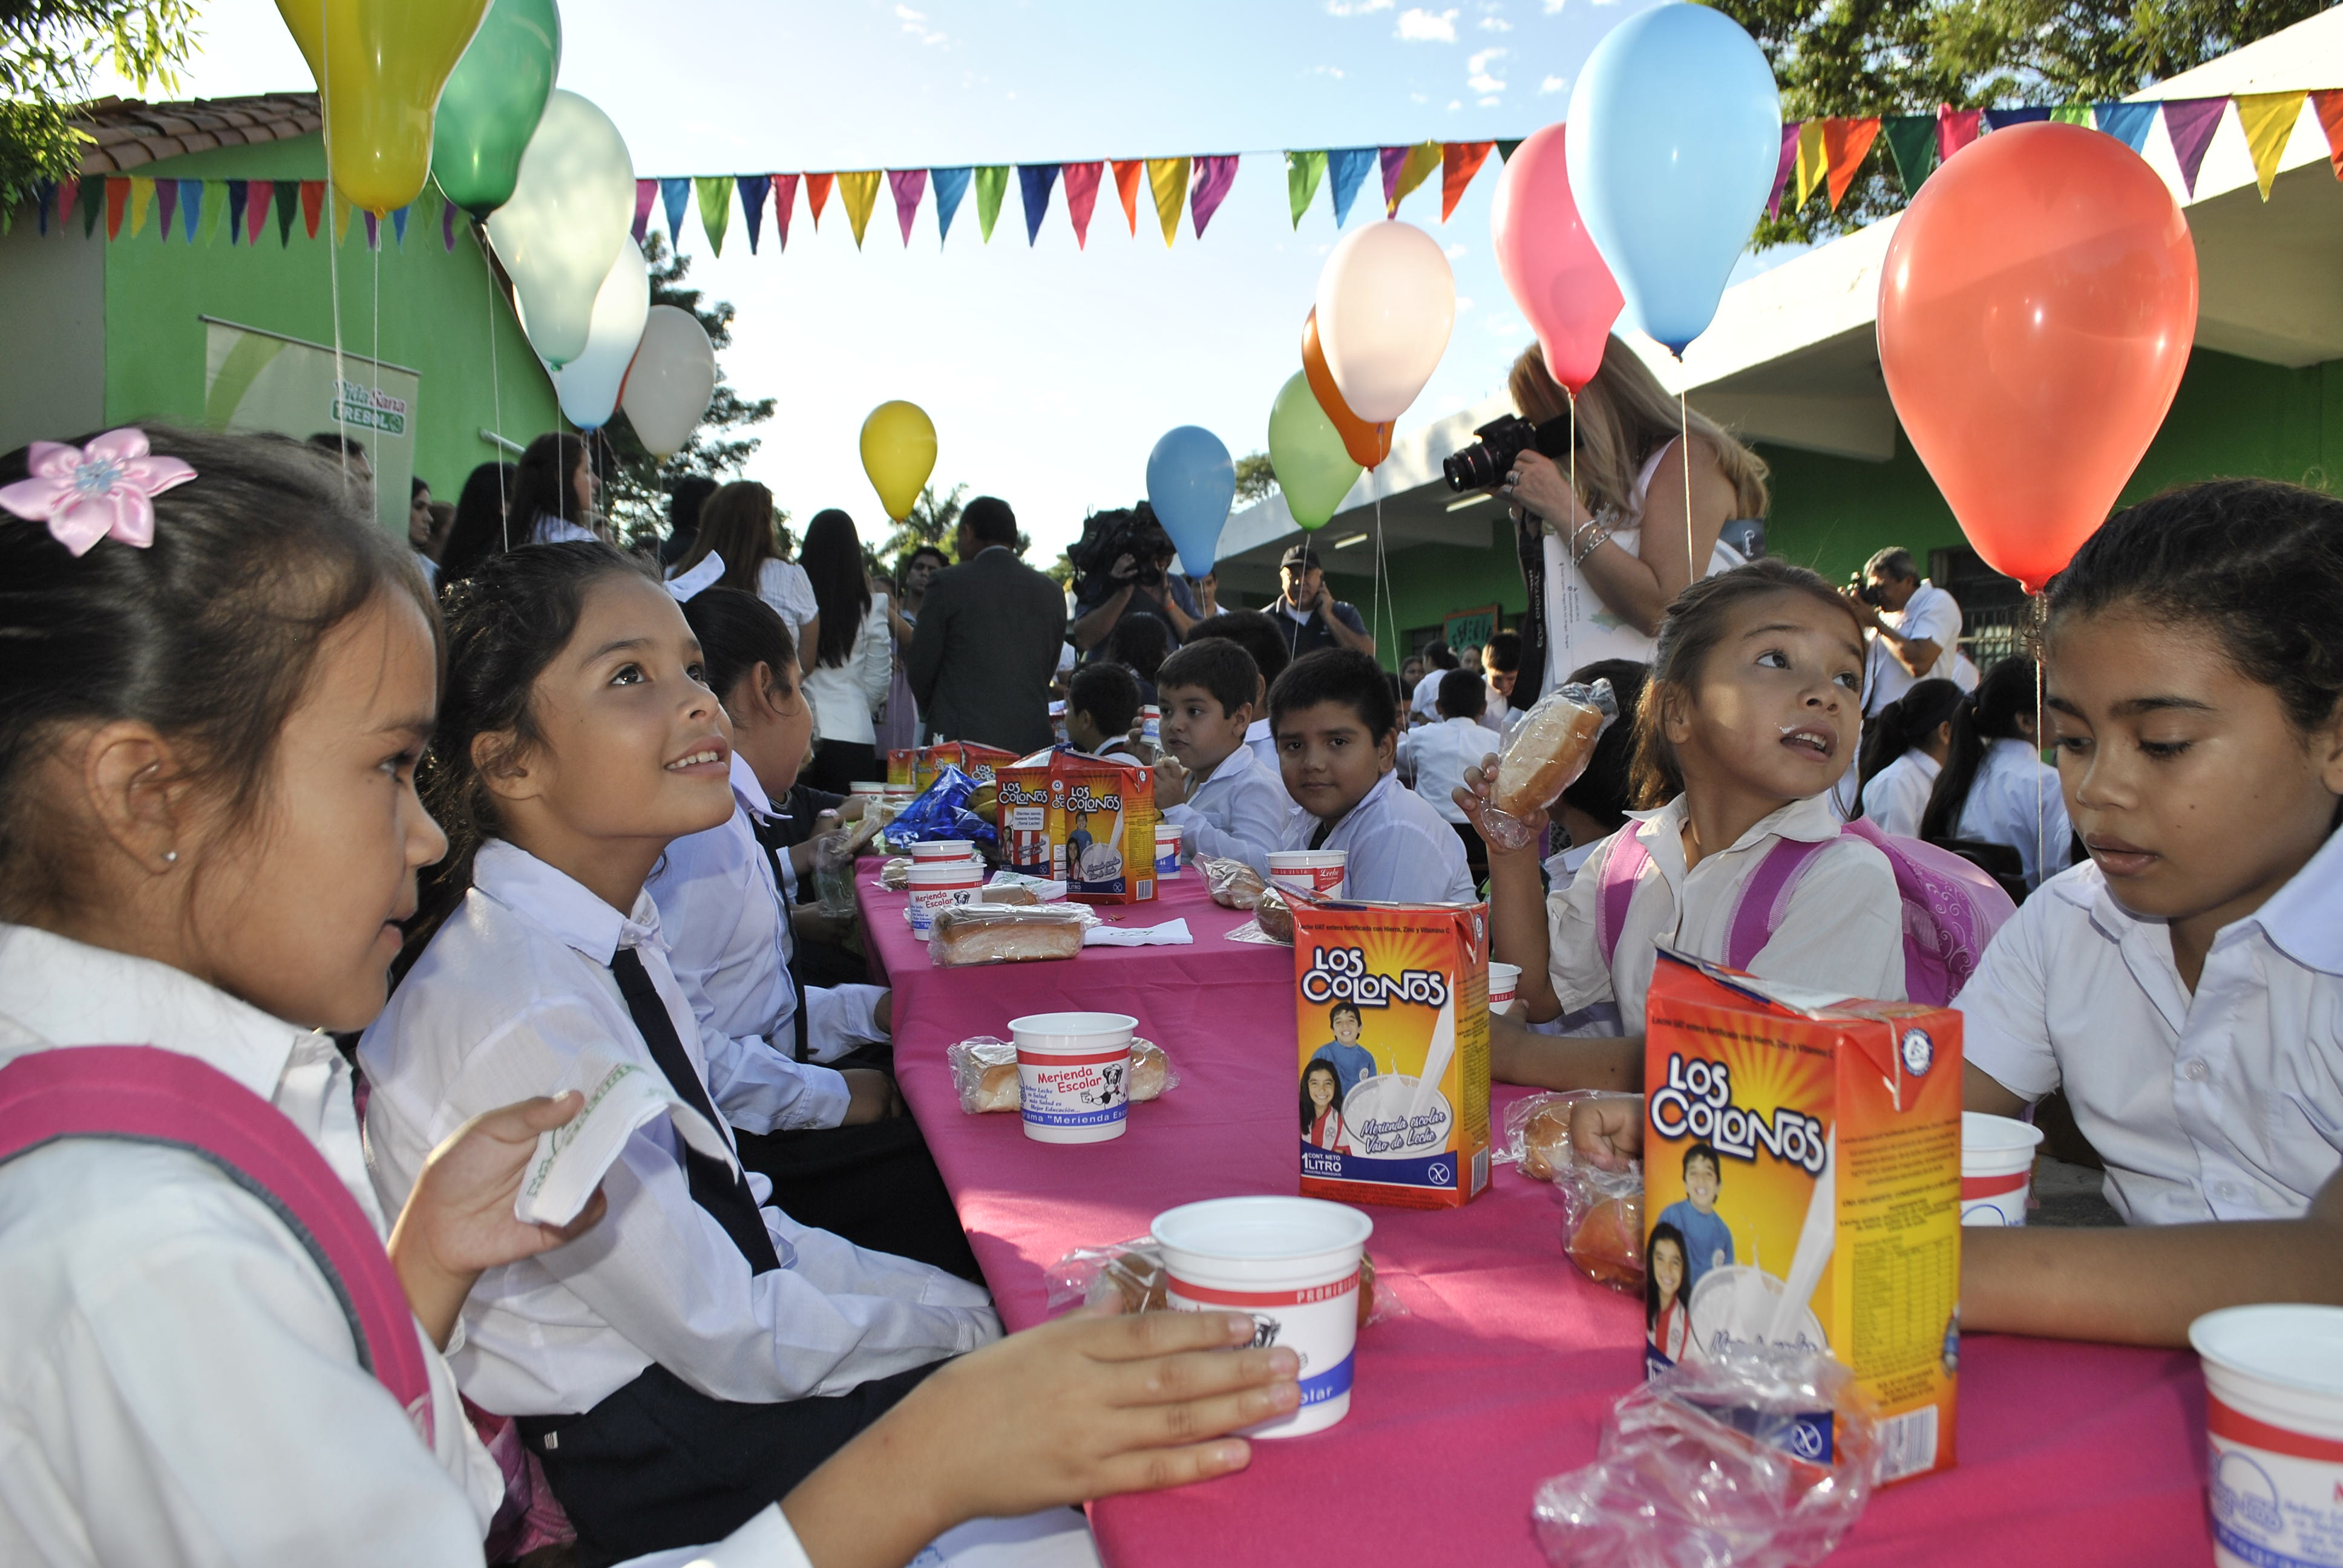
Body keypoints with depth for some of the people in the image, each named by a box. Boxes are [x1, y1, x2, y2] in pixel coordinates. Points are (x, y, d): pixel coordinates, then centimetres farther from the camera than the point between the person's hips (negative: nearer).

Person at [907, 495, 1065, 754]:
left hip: (959, 741, -4)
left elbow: (920, 668, 2)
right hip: (1031, 743, 4)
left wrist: (934, 713, 19)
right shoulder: (1052, 593, 9)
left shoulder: (948, 584, -3)